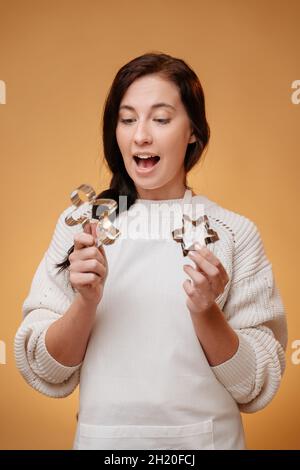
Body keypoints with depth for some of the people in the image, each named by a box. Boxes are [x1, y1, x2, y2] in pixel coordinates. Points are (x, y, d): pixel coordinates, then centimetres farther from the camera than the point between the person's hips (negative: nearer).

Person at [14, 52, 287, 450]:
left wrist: (205, 310, -22)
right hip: (102, 436, 1)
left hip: (207, 438, 0)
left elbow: (256, 387, -7)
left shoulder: (235, 233, -8)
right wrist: (86, 301, -21)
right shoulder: (80, 223, -5)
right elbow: (45, 372, -4)